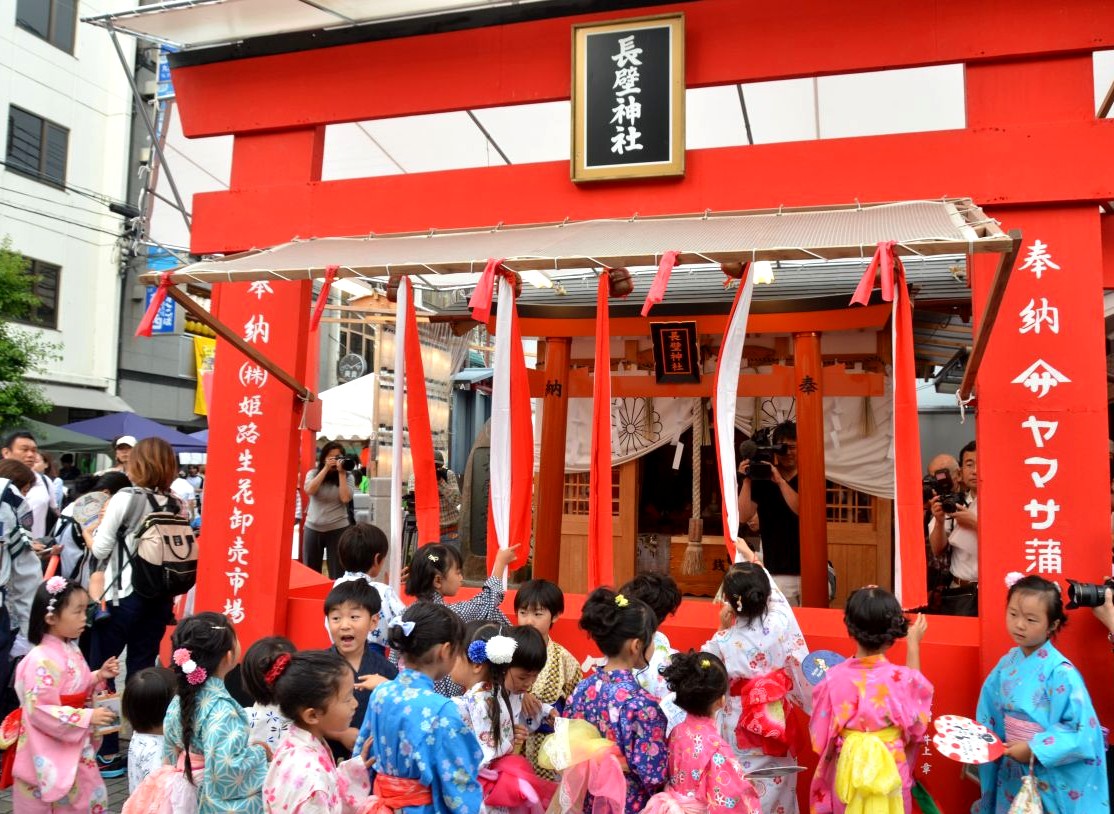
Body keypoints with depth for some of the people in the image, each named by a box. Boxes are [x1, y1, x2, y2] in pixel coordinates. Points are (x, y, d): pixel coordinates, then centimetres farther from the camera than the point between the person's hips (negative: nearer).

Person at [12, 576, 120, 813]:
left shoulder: (71, 650, 2)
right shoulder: (41, 660, -26)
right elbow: (40, 711, -27)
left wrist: (98, 677, -1)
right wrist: (88, 717, -27)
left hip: (77, 747, 8)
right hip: (50, 754, -8)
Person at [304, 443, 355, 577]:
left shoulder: (348, 477, 0)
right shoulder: (313, 473, 4)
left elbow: (345, 498, -14)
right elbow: (309, 490, -15)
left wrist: (341, 473, -13)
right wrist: (326, 468, -15)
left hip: (338, 529, -2)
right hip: (313, 528, 2)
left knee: (337, 573, 1)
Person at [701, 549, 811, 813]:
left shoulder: (723, 643, -23)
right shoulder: (780, 625, -16)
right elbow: (774, 589, 4)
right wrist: (750, 556, 16)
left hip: (740, 730, -2)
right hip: (776, 723, 3)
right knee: (777, 790, 20)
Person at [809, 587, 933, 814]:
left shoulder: (834, 678, -19)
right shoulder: (902, 677, -20)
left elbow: (821, 735, -8)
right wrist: (914, 644, 14)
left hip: (847, 772, 1)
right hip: (891, 773, 0)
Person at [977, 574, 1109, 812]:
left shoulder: (1060, 672, -19)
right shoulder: (1007, 664, -1)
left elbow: (1082, 730, -23)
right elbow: (991, 715, 9)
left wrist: (1034, 750, -21)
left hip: (1052, 778, -5)